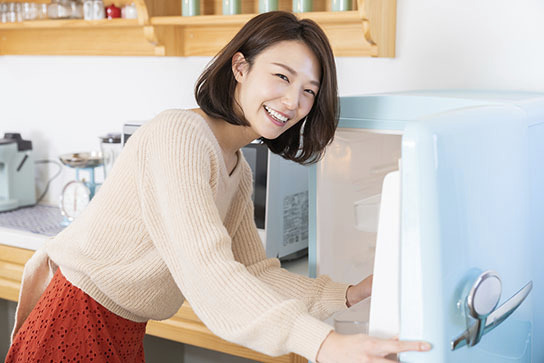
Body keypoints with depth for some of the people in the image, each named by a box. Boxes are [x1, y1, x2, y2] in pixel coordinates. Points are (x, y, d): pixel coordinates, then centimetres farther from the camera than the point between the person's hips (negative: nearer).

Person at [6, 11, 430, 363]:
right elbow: (205, 269, -34)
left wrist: (352, 294, -7)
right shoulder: (180, 134, -23)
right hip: (75, 328, -8)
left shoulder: (239, 174, 6)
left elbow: (255, 273, 4)